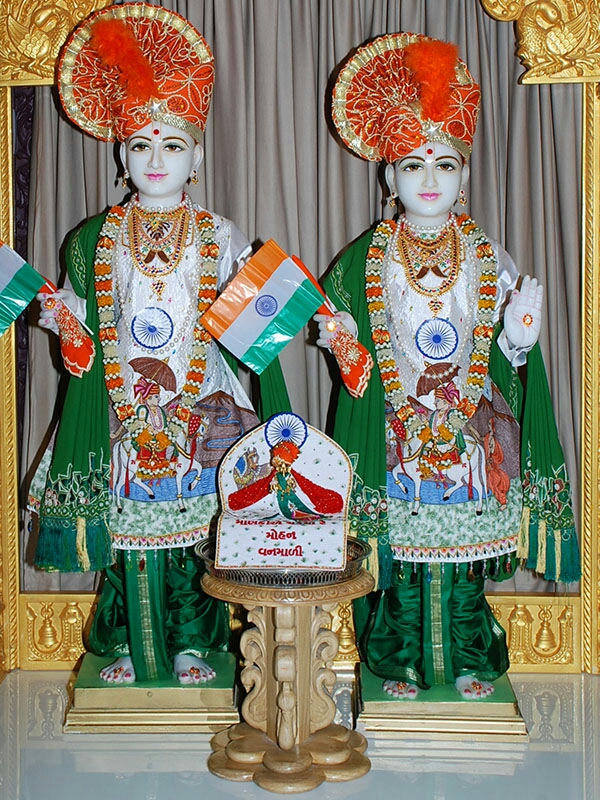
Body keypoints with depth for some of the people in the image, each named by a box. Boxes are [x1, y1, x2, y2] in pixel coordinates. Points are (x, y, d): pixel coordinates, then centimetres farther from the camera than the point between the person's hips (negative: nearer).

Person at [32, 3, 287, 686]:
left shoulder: (219, 238, 3)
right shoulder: (95, 240, 6)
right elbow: (81, 323, 9)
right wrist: (60, 317, -10)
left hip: (201, 413, -1)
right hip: (123, 410, 1)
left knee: (195, 526, 5)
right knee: (129, 529, 6)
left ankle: (192, 644, 22)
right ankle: (129, 644, 25)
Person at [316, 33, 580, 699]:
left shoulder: (488, 258, 5)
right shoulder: (367, 259, 2)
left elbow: (508, 353, 8)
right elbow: (339, 325, 8)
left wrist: (518, 336, -13)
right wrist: (338, 338, -13)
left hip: (471, 427, 1)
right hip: (395, 431, -1)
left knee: (464, 551, 8)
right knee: (398, 548, 4)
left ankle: (469, 662, 26)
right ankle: (401, 663, 22)